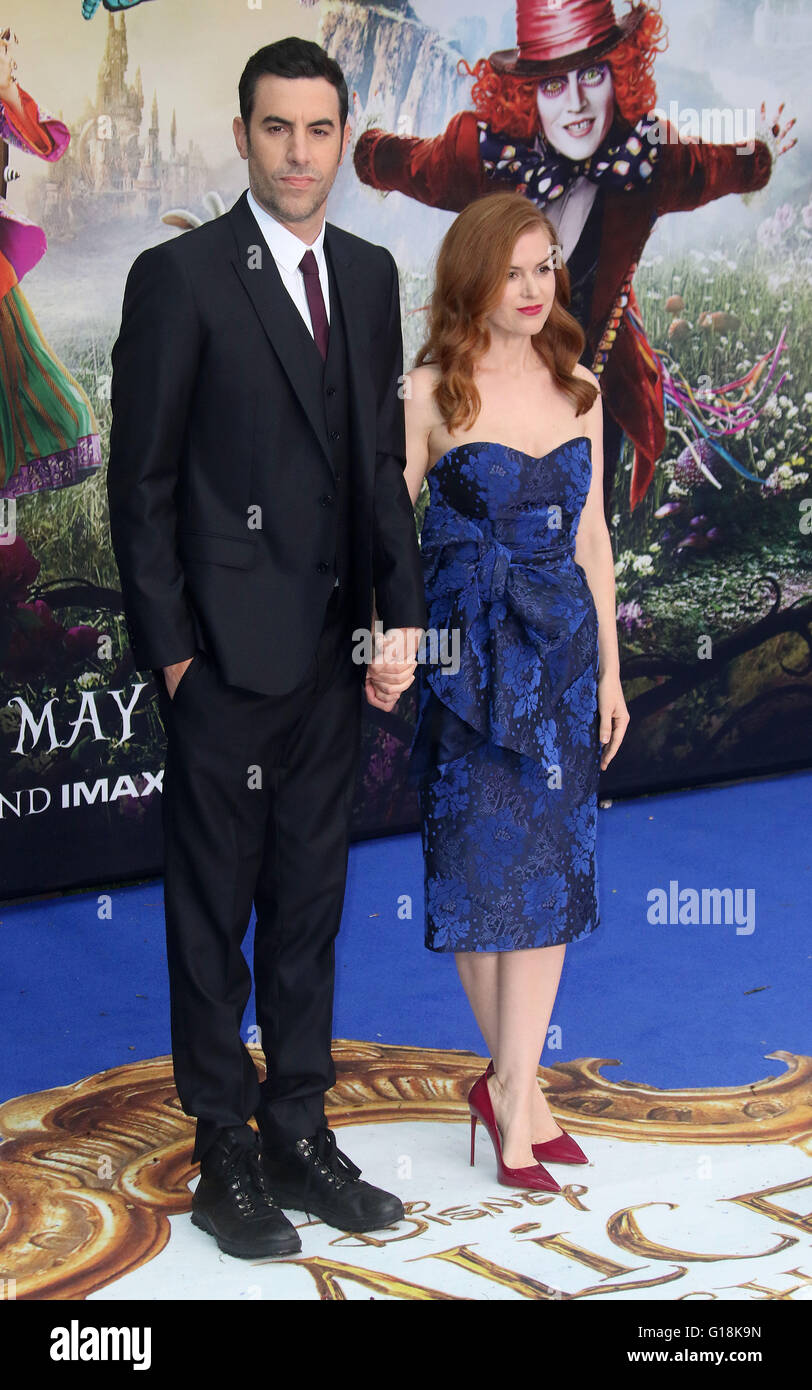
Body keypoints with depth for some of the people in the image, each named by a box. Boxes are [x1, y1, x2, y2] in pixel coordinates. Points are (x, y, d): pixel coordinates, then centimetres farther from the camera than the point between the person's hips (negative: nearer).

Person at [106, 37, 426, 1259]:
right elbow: (142, 481, -8)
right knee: (213, 914, 6)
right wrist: (169, 646, -10)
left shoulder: (372, 276, 10)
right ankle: (225, 1153, 18)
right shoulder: (180, 277, -9)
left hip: (335, 653, 6)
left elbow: (383, 459, 12)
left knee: (309, 904, 14)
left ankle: (299, 1133, 26)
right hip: (227, 658, -6)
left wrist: (403, 609, 3)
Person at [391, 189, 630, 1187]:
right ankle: (519, 1086, 17)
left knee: (550, 868, 1)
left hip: (561, 650, 4)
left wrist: (609, 670, 10)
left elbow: (591, 537, 12)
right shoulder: (431, 391, -4)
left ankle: (510, 1089, 7)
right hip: (466, 654, -4)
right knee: (479, 863, 2)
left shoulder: (579, 390, 8)